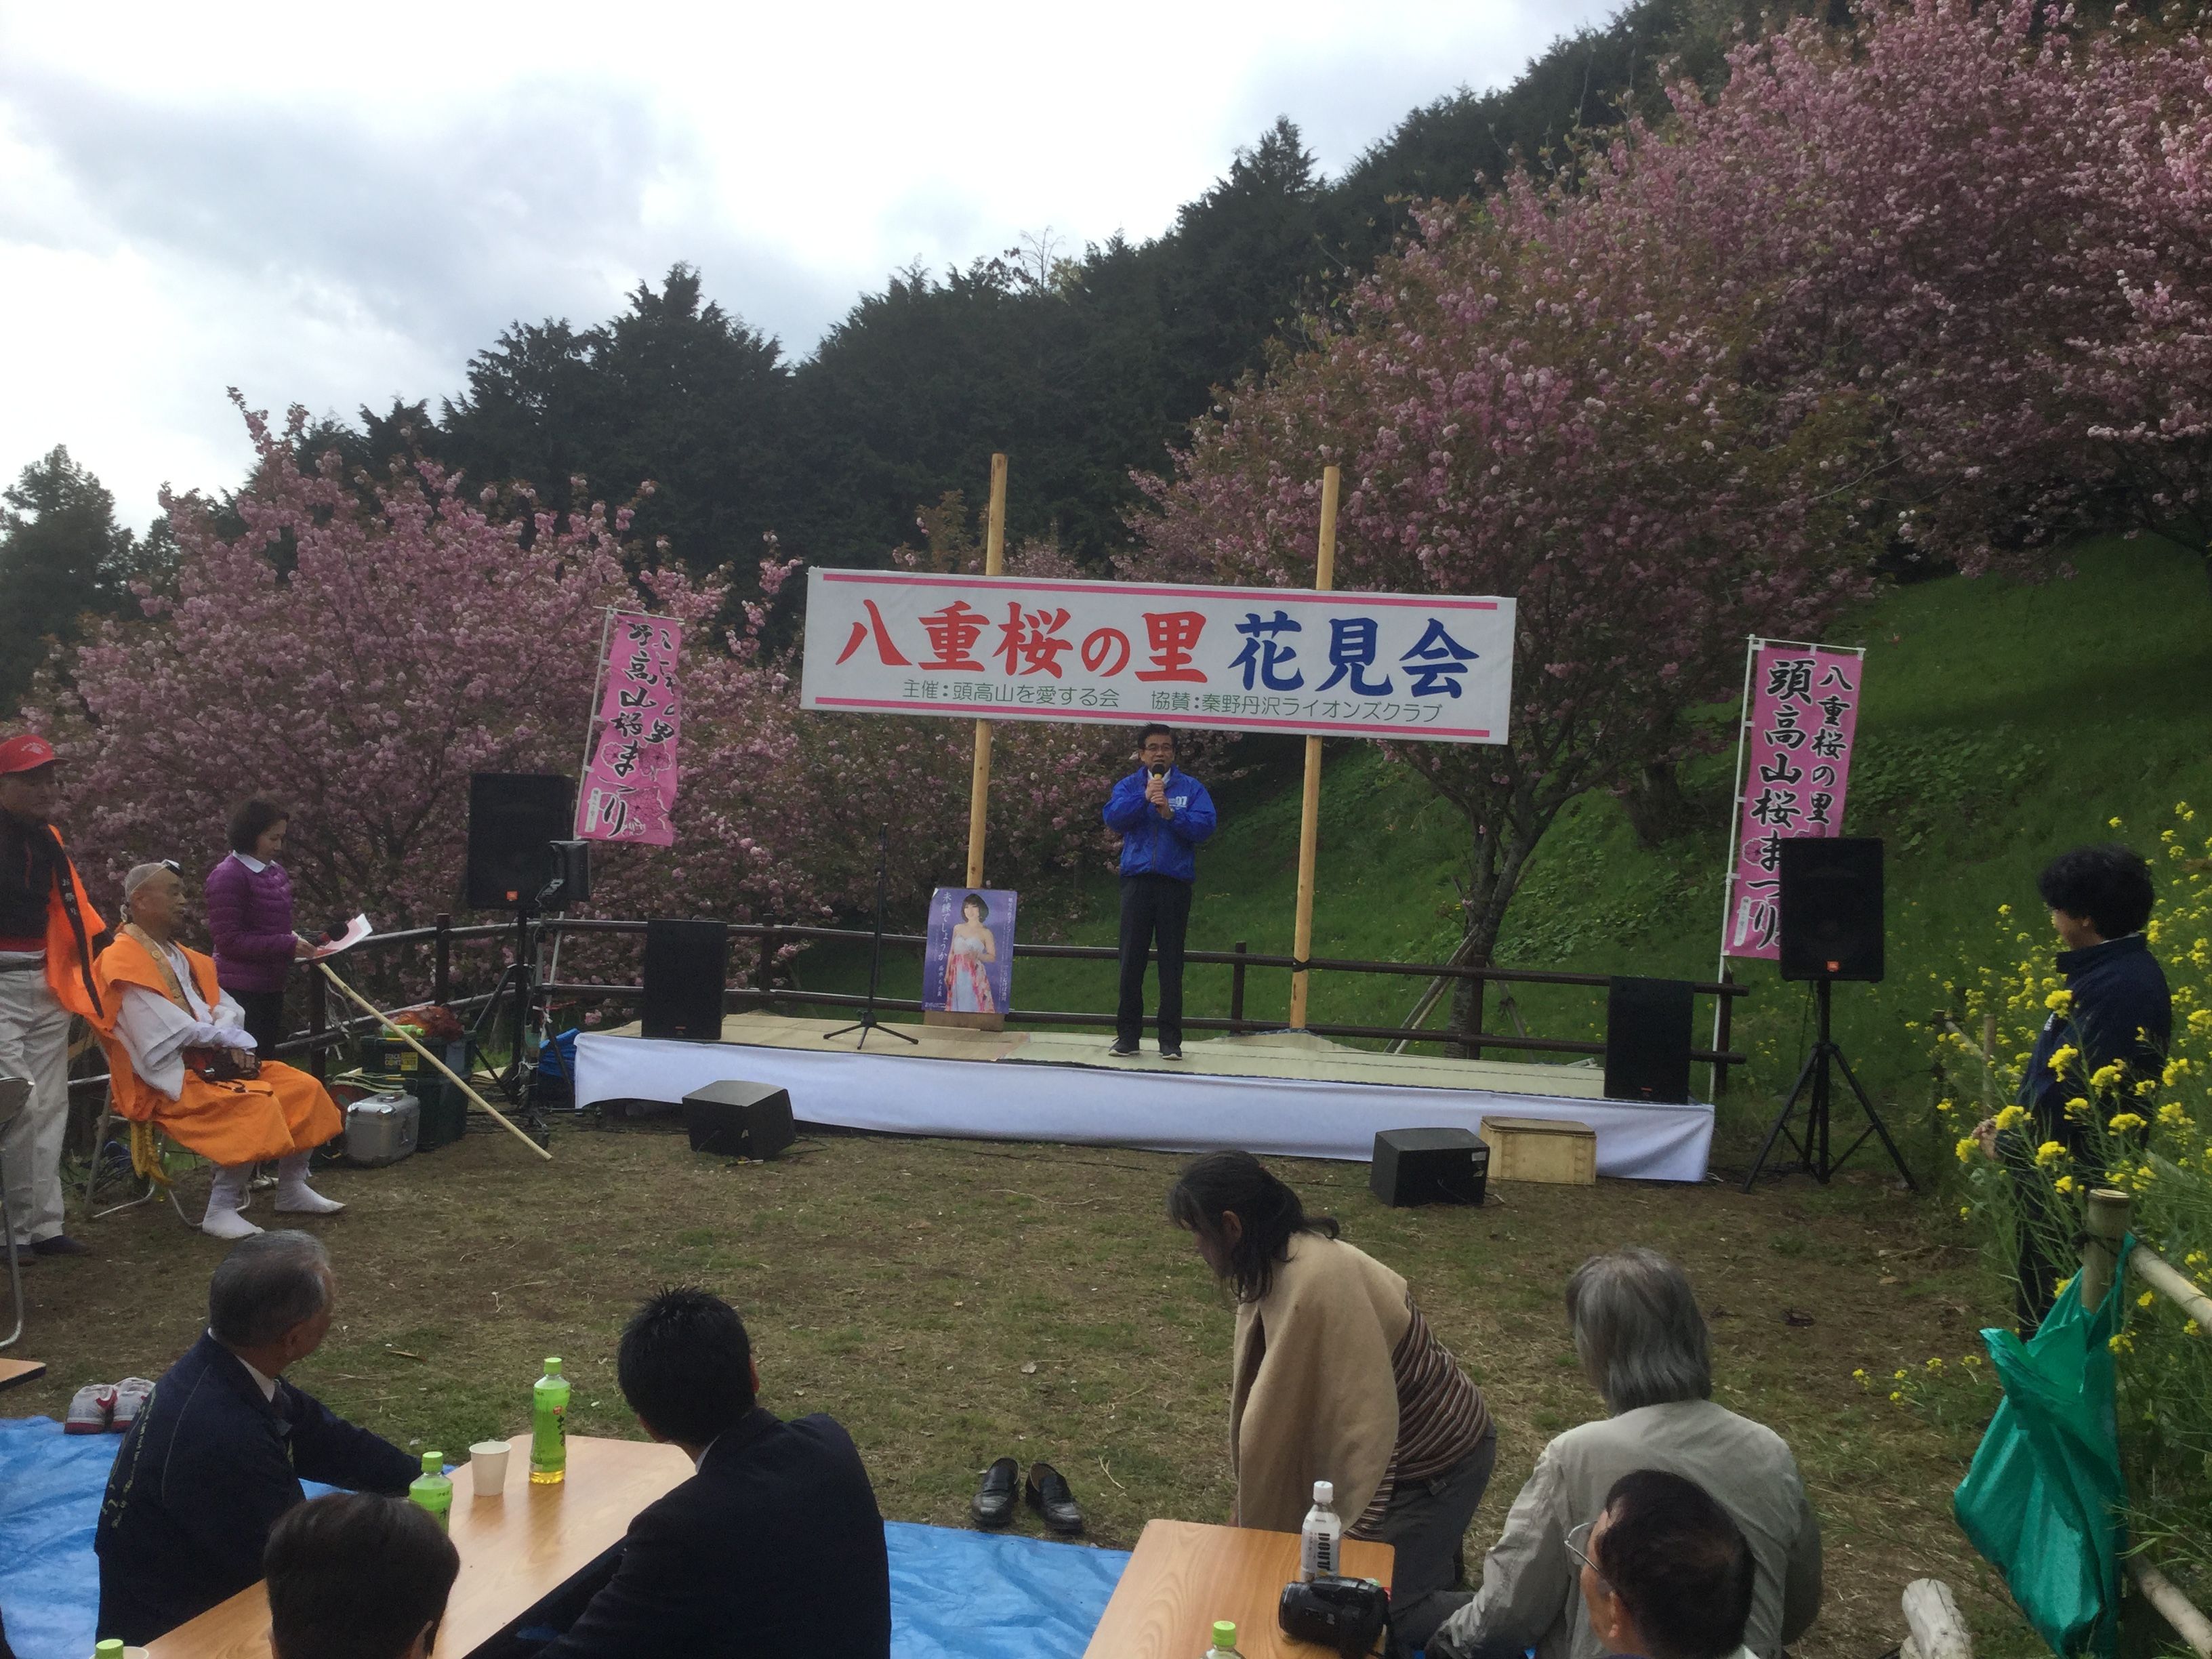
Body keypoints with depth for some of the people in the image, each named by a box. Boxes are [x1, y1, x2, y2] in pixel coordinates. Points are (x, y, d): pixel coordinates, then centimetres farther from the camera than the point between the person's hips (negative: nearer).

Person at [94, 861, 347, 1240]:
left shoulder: (180, 956, 18)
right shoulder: (124, 960, -10)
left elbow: (228, 1008, 13)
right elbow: (171, 1032, -19)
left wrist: (228, 1037, -9)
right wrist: (227, 1038, -8)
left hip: (210, 1063, 9)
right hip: (167, 1080, -9)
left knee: (304, 1089, 0)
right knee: (254, 1105, -31)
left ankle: (292, 1190, 10)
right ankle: (221, 1210, -23)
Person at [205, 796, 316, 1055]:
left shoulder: (276, 872, 10)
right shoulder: (228, 876, -13)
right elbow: (228, 940, -17)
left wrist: (298, 940, 3)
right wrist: (288, 945, -22)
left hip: (272, 986, 8)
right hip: (241, 991, -8)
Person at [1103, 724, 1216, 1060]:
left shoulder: (1191, 788, 9)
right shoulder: (1129, 786, 13)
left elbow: (1205, 826, -5)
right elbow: (1113, 818, -4)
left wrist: (1171, 814, -16)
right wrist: (1144, 798, -13)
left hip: (1176, 884, -1)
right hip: (1137, 881, 1)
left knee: (1172, 963, 1)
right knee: (1131, 960, 2)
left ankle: (1171, 1039, 5)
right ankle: (1127, 1035, 10)